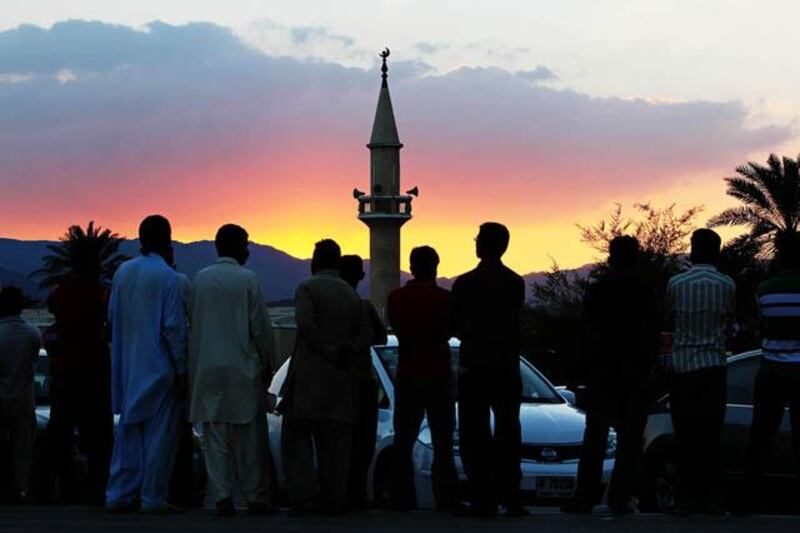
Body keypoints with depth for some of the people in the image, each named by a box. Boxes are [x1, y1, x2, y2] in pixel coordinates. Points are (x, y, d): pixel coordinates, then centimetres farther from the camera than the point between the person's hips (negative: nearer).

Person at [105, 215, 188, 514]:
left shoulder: (123, 272, 5)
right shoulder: (167, 277, -12)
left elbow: (112, 317, 10)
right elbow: (174, 327, -13)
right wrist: (181, 371, -8)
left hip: (128, 367, 6)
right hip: (159, 366, -6)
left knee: (129, 430, 13)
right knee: (159, 433, 1)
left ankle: (120, 495, 14)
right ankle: (153, 498, 3)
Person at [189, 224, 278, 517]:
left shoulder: (200, 279, 4)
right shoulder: (248, 279, -6)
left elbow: (193, 326, 7)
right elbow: (261, 326, -6)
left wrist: (194, 367, 14)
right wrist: (268, 364, 5)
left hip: (207, 369, 3)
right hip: (243, 369, -3)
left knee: (215, 437, 4)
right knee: (249, 437, 2)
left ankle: (222, 498, 1)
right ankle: (256, 498, 4)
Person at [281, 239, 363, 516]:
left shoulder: (307, 288, -5)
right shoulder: (352, 295, 16)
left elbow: (306, 325, -18)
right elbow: (359, 335, 13)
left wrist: (330, 352, -12)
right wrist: (344, 353, 4)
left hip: (309, 376, -6)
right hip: (341, 379, 6)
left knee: (298, 438, -2)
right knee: (334, 441, 8)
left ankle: (305, 496, -12)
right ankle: (334, 499, 4)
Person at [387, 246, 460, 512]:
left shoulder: (396, 298, -2)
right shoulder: (443, 298, -11)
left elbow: (396, 328, 9)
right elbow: (451, 330, -2)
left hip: (407, 375, 2)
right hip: (439, 375, -2)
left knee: (403, 441, 8)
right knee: (442, 442, 3)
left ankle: (401, 499, 2)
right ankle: (446, 499, -3)